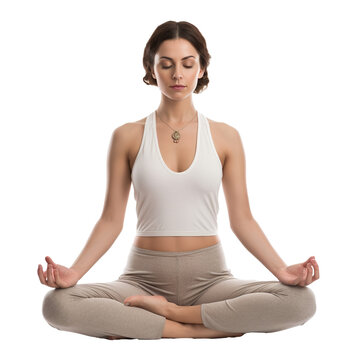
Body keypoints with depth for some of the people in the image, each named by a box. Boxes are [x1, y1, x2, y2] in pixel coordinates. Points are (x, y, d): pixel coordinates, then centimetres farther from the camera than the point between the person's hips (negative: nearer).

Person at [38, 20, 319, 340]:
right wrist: (74, 272, -12)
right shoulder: (128, 137, 4)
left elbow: (241, 219, 4)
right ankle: (208, 329, -19)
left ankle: (167, 312, -13)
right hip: (145, 276, 0)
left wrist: (281, 269, -11)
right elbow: (111, 219, 3)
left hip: (208, 276, 1)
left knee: (301, 301, -27)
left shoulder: (225, 137, 5)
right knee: (58, 304, -29)